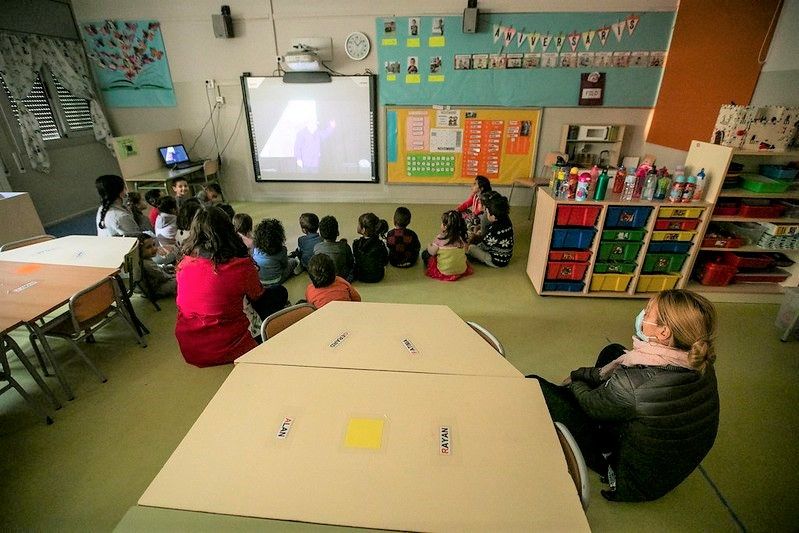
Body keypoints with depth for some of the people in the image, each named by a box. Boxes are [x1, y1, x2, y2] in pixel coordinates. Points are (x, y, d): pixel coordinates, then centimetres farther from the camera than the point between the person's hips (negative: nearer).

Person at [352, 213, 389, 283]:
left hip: (362, 277, -1)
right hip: (378, 277, 1)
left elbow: (355, 259, -8)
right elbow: (385, 262, -7)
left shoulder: (356, 244, -24)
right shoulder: (380, 244, -21)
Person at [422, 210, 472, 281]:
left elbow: (431, 252, -6)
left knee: (424, 254, 11)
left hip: (444, 272, -2)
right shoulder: (462, 239, -10)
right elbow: (465, 251, 7)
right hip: (462, 270, 3)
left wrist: (430, 246, 16)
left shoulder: (440, 238, -19)